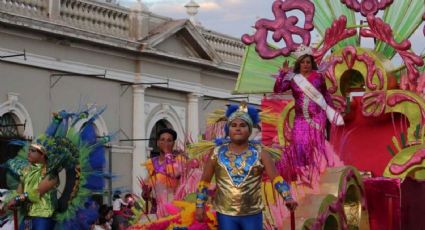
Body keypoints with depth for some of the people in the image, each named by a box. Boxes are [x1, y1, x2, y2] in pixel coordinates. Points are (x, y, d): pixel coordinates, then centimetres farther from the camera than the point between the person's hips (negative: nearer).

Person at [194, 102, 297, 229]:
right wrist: (200, 205, 1)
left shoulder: (259, 153, -1)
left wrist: (288, 198, -25)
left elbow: (277, 178, -10)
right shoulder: (217, 153, 2)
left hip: (252, 214, 0)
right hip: (225, 214, 1)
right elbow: (204, 181, 8)